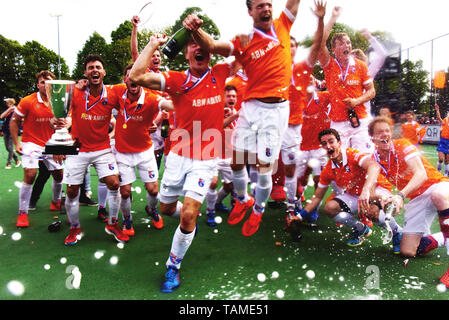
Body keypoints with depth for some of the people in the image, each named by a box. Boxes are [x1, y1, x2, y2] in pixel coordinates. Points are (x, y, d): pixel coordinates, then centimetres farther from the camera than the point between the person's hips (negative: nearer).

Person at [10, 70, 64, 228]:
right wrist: (16, 143, -8)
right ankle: (23, 213, -3)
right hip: (32, 143, -4)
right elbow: (14, 121, -2)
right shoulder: (27, 101, -10)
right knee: (30, 175, -16)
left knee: (58, 174, 10)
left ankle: (56, 202, 36)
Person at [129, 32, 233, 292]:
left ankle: (173, 267, 15)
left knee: (188, 215, -8)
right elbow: (136, 77, -15)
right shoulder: (176, 80, -4)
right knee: (166, 208, 17)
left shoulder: (220, 75, 1)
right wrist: (154, 44, -7)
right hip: (178, 155, 2)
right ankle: (191, 218, 52)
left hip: (206, 159, -1)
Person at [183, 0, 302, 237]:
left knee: (264, 165, -2)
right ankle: (243, 200, 35)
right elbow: (211, 46, -11)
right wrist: (195, 30, -29)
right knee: (237, 161, 5)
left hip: (276, 108, -1)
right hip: (250, 106, 1)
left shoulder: (282, 26, 9)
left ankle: (258, 211, 24)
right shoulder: (243, 41, 2)